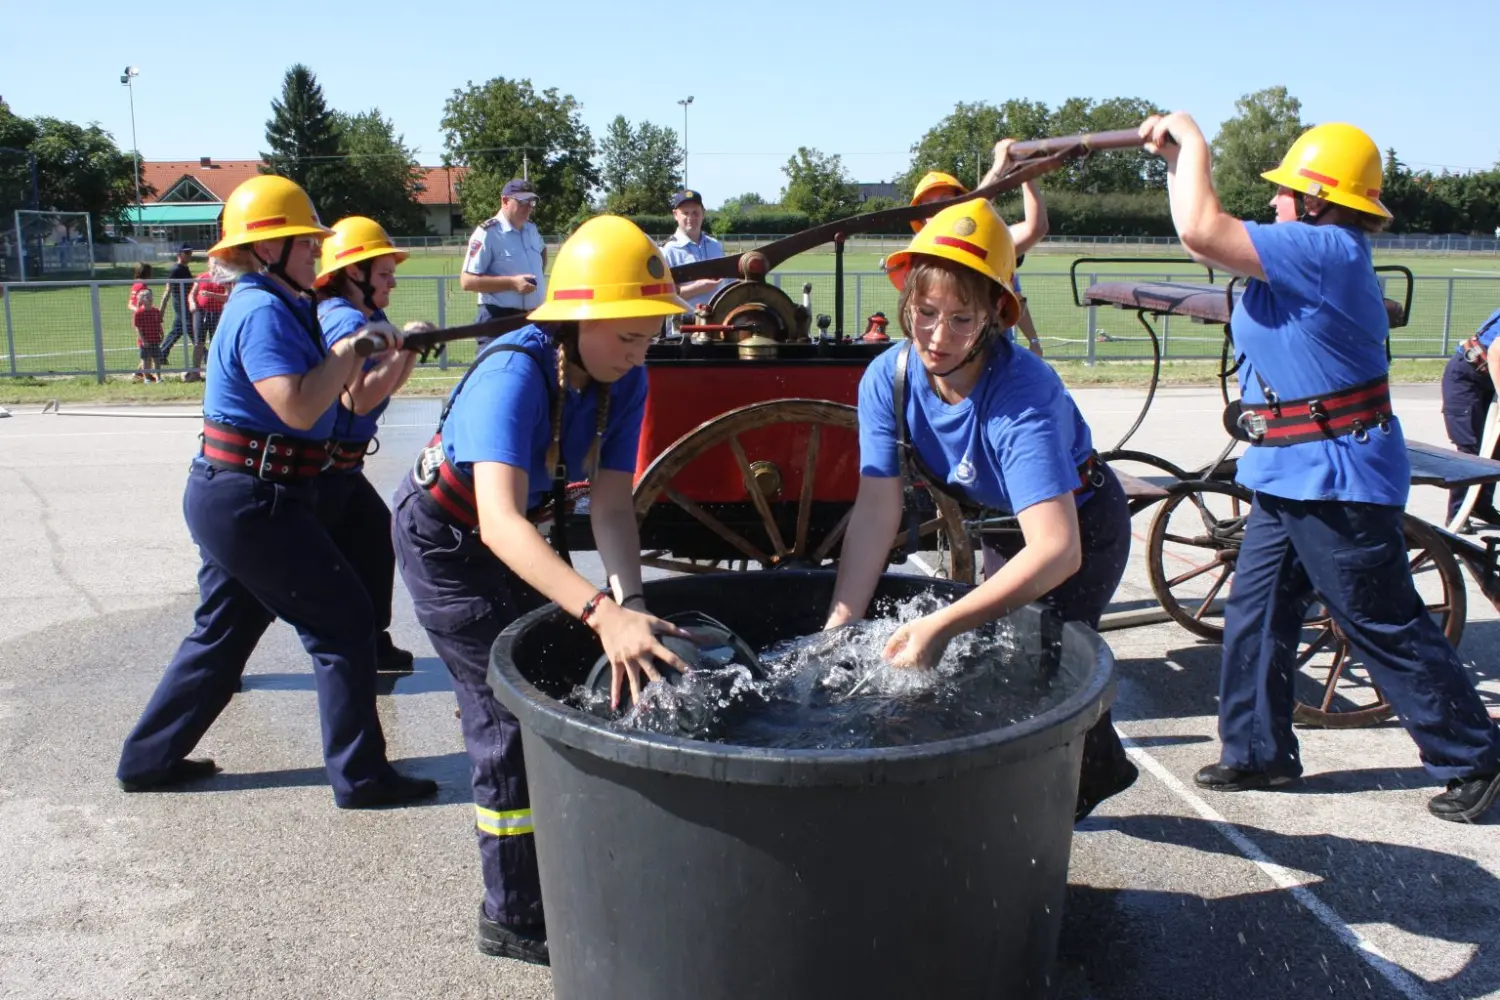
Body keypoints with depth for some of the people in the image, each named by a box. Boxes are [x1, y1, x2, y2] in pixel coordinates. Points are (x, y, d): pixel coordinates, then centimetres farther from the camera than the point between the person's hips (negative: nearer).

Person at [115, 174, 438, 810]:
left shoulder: (277, 306, 15)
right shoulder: (263, 312, -17)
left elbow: (330, 394, 16)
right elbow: (299, 407, -27)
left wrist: (390, 353, 9)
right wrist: (351, 349, -17)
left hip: (228, 496, 10)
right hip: (253, 501, -10)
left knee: (221, 633, 20)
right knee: (344, 625, -3)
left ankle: (149, 760, 32)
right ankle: (360, 777, 5)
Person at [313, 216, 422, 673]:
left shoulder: (370, 319, 10)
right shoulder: (346, 321, -20)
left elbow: (385, 386, 13)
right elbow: (360, 398, -28)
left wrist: (411, 349, -1)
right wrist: (403, 347, -22)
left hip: (338, 466, 10)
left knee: (374, 537, 13)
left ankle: (373, 647, 22)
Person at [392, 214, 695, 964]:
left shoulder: (624, 381, -19)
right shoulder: (515, 375, -38)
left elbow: (610, 505, -21)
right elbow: (500, 521, -50)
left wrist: (629, 600, -38)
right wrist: (603, 612, -62)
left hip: (519, 536, 7)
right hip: (447, 540, -7)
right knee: (510, 713, -7)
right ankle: (513, 916, 9)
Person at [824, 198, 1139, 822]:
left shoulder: (1024, 394, -40)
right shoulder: (887, 379, -24)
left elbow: (1057, 549, -49)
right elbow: (877, 509, -28)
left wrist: (942, 625, -56)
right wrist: (840, 622, -39)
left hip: (1082, 527, -6)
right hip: (1002, 527, 6)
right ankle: (1099, 767, 46)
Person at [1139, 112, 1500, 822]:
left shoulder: (1326, 250, -20)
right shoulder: (1314, 255, 12)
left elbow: (1201, 233, -25)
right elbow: (1214, 236, 22)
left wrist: (1193, 142, -11)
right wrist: (1175, 156, 15)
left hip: (1336, 481, -10)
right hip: (1288, 478, 10)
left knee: (1388, 629, 2)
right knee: (1254, 614, 12)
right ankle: (1257, 751, 25)